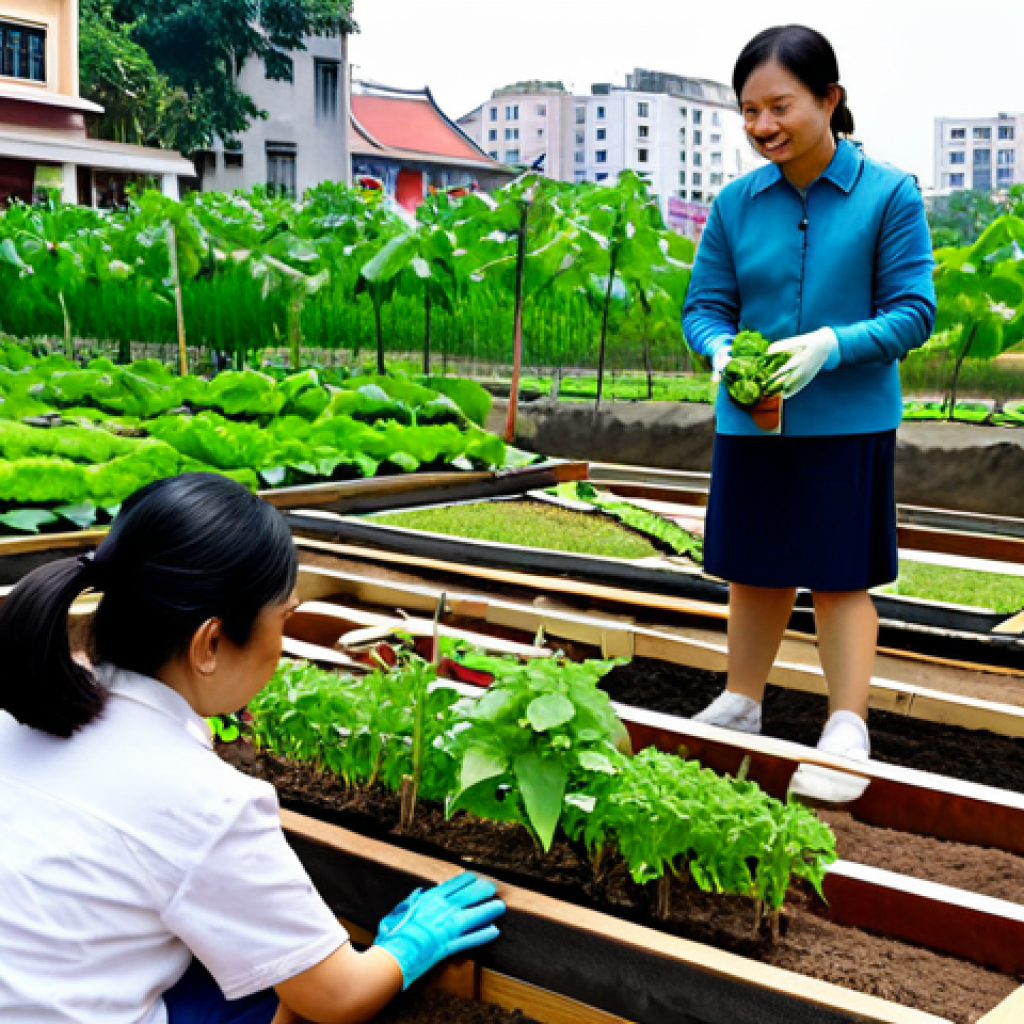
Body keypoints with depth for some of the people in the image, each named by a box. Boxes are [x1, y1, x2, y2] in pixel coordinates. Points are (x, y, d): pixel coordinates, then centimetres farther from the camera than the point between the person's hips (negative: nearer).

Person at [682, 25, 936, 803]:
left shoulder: (888, 196, -9)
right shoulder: (736, 203, 0)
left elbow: (913, 313, -9)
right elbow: (705, 305, 5)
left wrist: (832, 344, -25)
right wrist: (722, 350, -18)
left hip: (848, 423, -3)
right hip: (749, 422, 4)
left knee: (840, 578, 3)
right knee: (755, 571, 15)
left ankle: (848, 733, 13)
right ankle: (740, 706, 31)